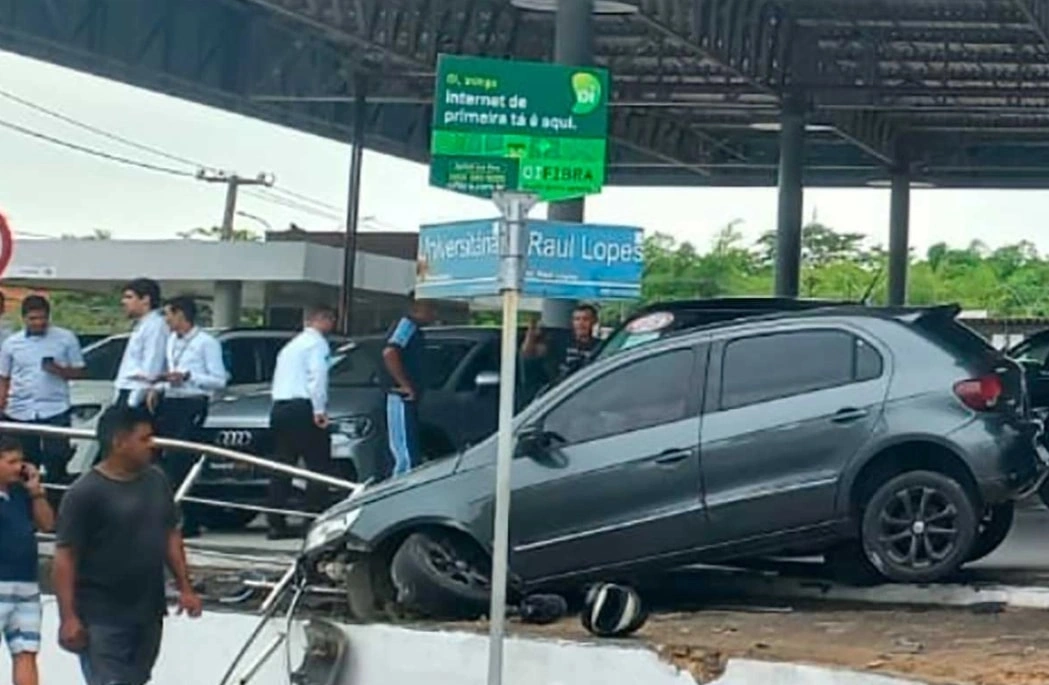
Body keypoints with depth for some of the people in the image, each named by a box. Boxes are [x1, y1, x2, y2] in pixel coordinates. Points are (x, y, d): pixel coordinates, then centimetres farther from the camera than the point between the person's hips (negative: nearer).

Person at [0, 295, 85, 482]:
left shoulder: (66, 338, 2)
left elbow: (78, 372, 5)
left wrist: (59, 370, -14)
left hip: (55, 412, -2)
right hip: (20, 413, 2)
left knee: (56, 466, -5)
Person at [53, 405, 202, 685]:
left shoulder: (156, 480, 5)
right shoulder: (85, 493, -16)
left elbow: (171, 536, 16)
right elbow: (64, 558, -15)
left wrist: (184, 587, 13)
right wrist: (68, 616, -19)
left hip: (148, 612, 7)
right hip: (102, 617, -7)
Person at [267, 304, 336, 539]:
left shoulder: (291, 345, 27)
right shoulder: (317, 343, -1)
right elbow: (317, 376, -16)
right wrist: (319, 410, -19)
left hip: (279, 407, 9)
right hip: (302, 408, -9)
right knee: (318, 465, -6)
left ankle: (277, 524, 3)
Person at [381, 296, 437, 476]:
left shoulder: (413, 328, 17)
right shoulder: (407, 325, -14)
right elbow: (389, 353, -28)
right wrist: (405, 385, -23)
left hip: (407, 399, 10)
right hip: (402, 399, -10)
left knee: (407, 455, 13)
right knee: (406, 456, -11)